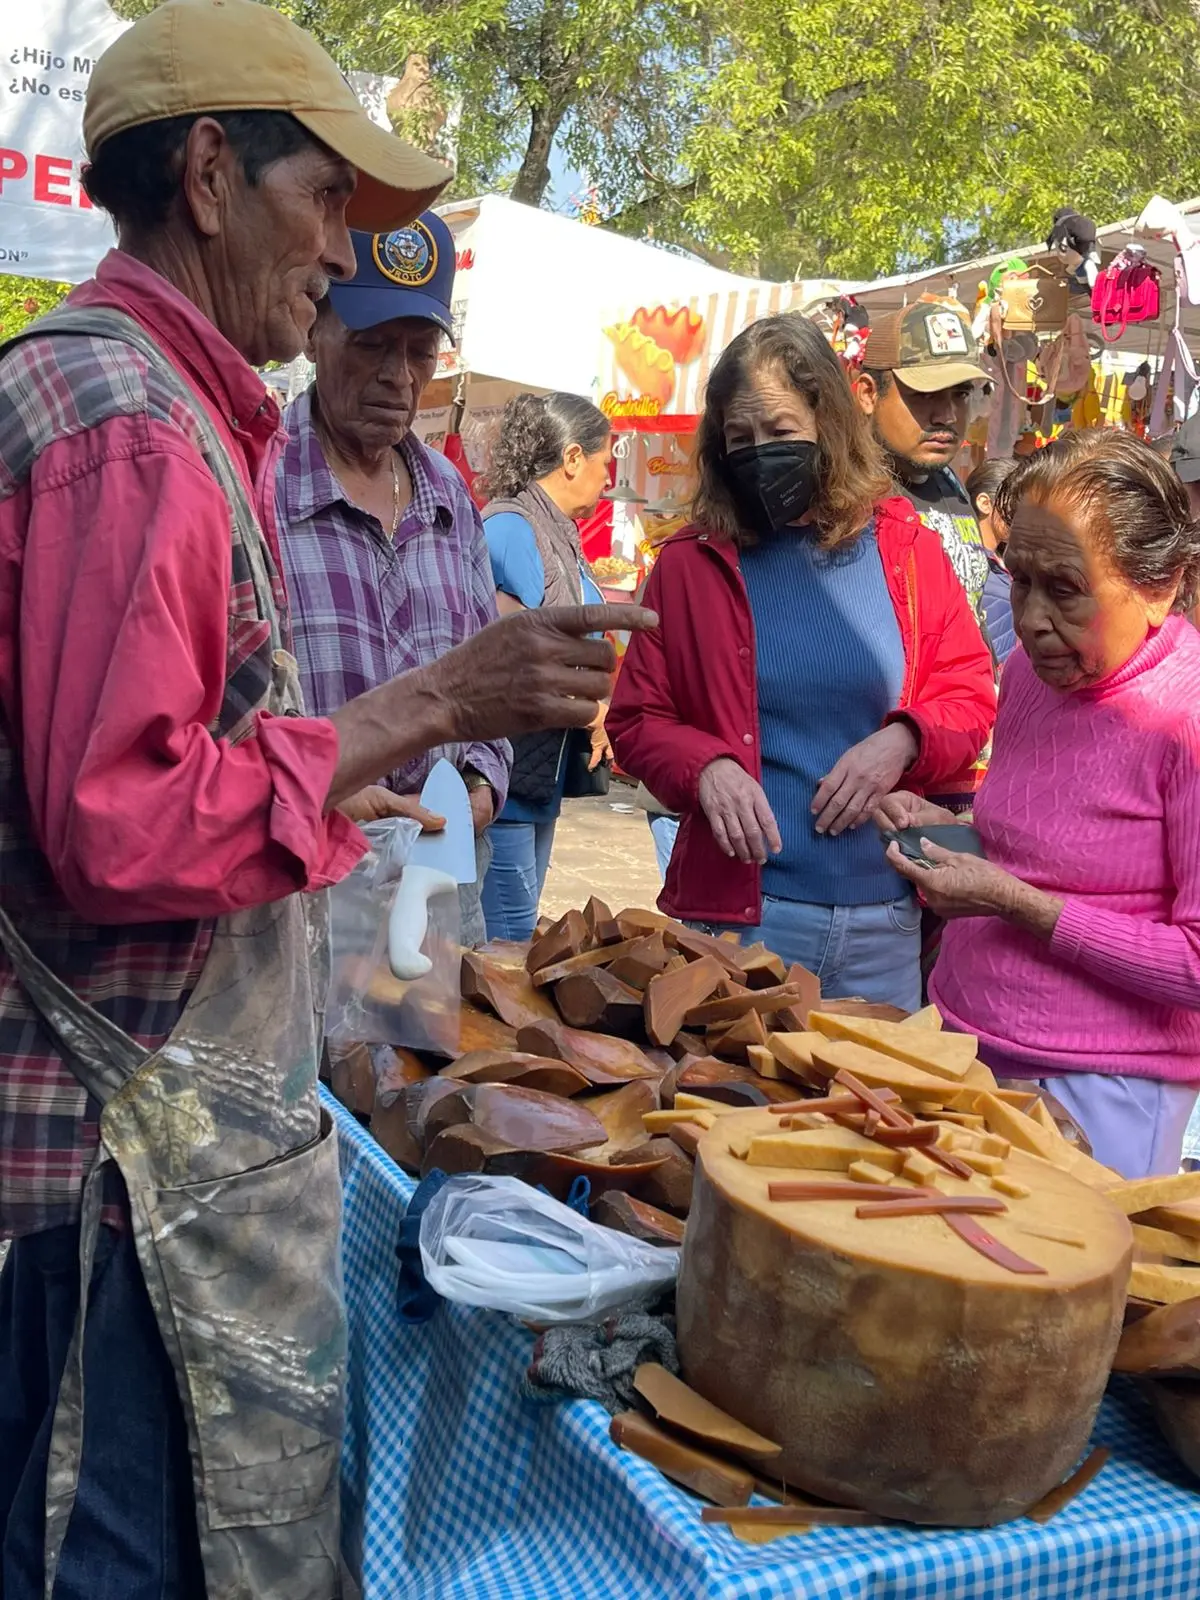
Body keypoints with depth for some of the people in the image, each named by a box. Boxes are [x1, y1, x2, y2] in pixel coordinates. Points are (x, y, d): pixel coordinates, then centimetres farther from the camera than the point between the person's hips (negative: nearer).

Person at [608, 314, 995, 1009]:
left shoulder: (904, 546, 3)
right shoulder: (692, 562, 1)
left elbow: (970, 692, 8)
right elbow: (636, 718, 4)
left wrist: (903, 740, -12)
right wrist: (704, 768, -16)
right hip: (737, 910, -1)